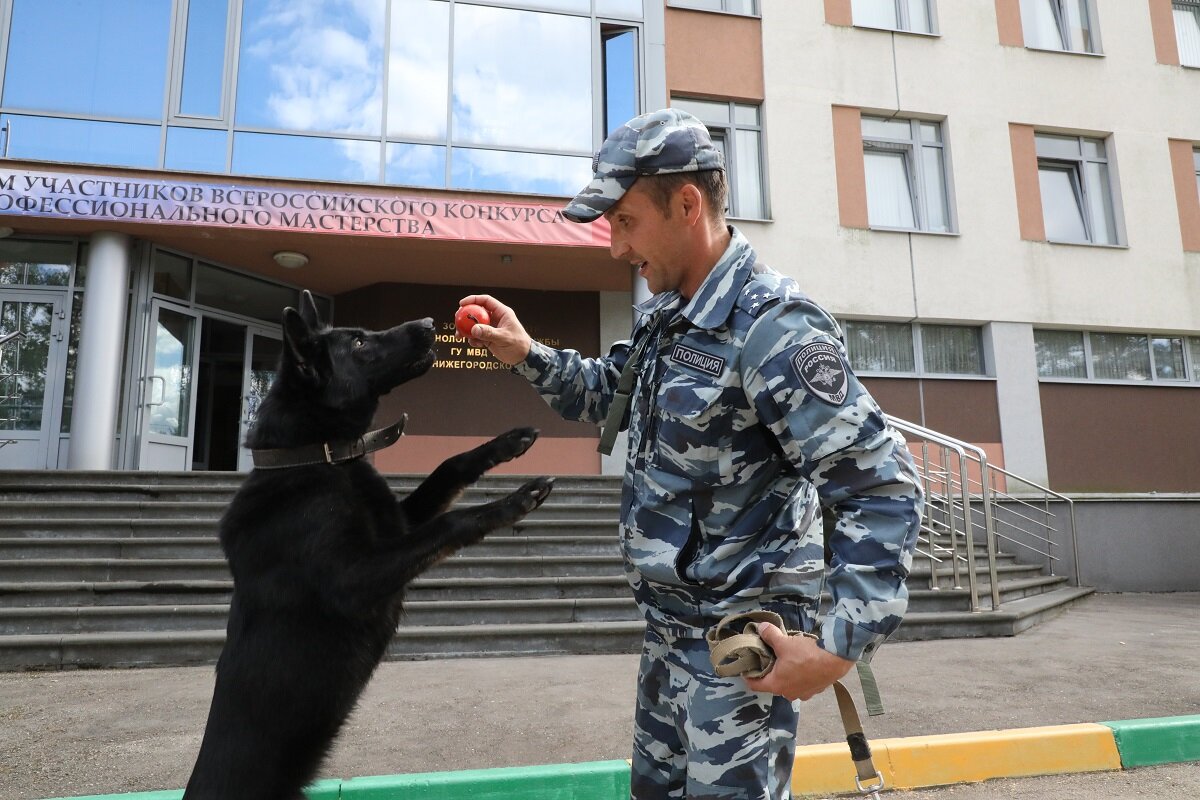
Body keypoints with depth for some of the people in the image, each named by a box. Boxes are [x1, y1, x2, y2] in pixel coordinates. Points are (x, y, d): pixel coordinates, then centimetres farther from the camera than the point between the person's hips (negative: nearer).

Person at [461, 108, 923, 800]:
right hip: (671, 627, 9)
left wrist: (841, 648, -26)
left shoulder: (773, 329, -23)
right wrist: (527, 354, 6)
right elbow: (613, 394, 21)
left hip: (741, 640, -9)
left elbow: (884, 489, -25)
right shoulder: (667, 312, 5)